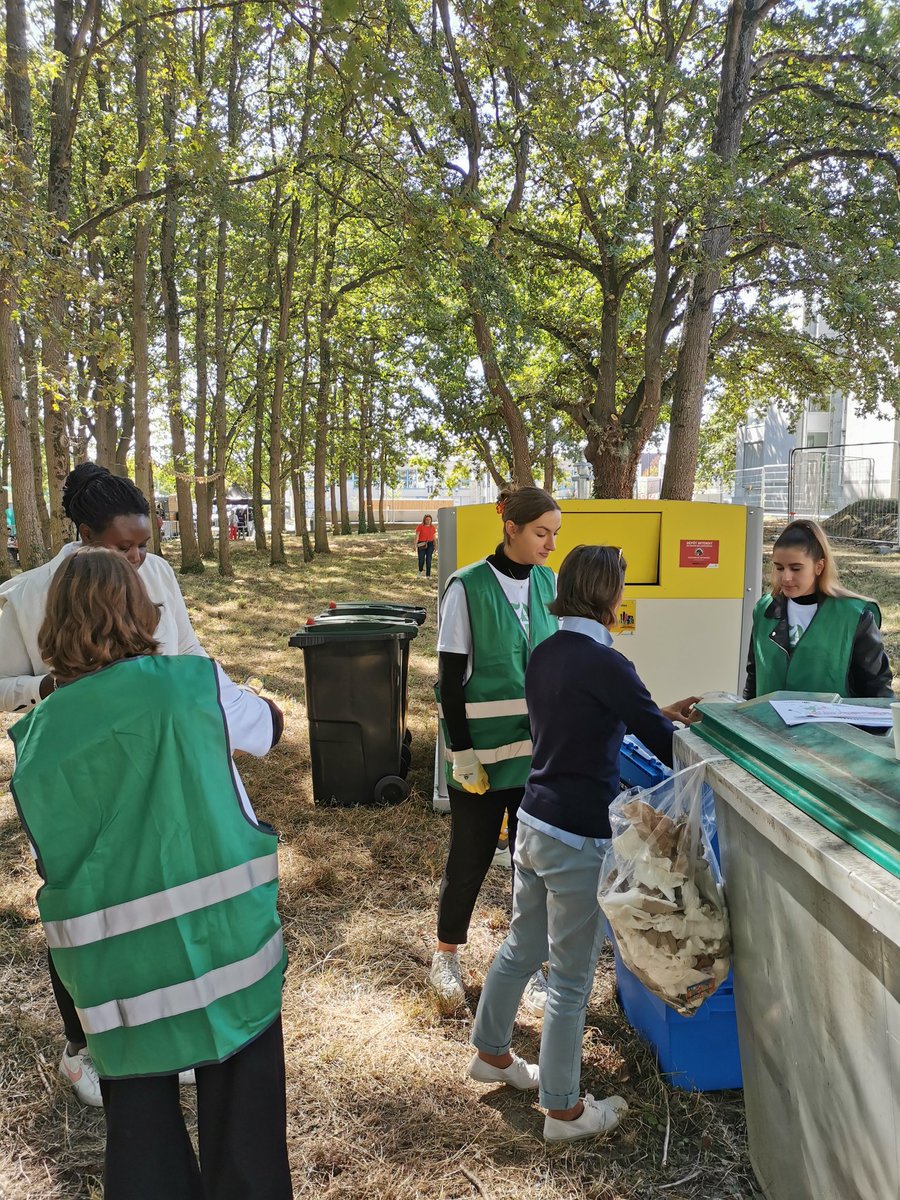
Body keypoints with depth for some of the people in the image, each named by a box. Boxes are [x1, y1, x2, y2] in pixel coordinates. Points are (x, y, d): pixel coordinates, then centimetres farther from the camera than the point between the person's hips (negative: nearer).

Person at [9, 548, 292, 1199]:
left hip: (118, 961, 2)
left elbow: (51, 854, 5)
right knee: (241, 1115, 16)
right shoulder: (195, 682, -10)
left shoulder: (39, 732, -3)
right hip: (224, 932, -2)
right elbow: (269, 725, 9)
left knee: (139, 1112, 20)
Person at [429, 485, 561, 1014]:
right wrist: (462, 753, -13)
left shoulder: (549, 583, 3)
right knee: (471, 857, 9)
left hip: (539, 748, 4)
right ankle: (447, 956, 33)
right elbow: (451, 677, -9)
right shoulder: (468, 588, -11)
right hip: (484, 750, -4)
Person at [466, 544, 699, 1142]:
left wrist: (658, 715, 20)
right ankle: (564, 1109, 28)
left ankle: (491, 1052, 45)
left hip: (533, 821, 8)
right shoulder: (605, 663, -20)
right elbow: (664, 745, -13)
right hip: (579, 840, -8)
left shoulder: (544, 654, 4)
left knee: (522, 946, 26)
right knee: (572, 978, 10)